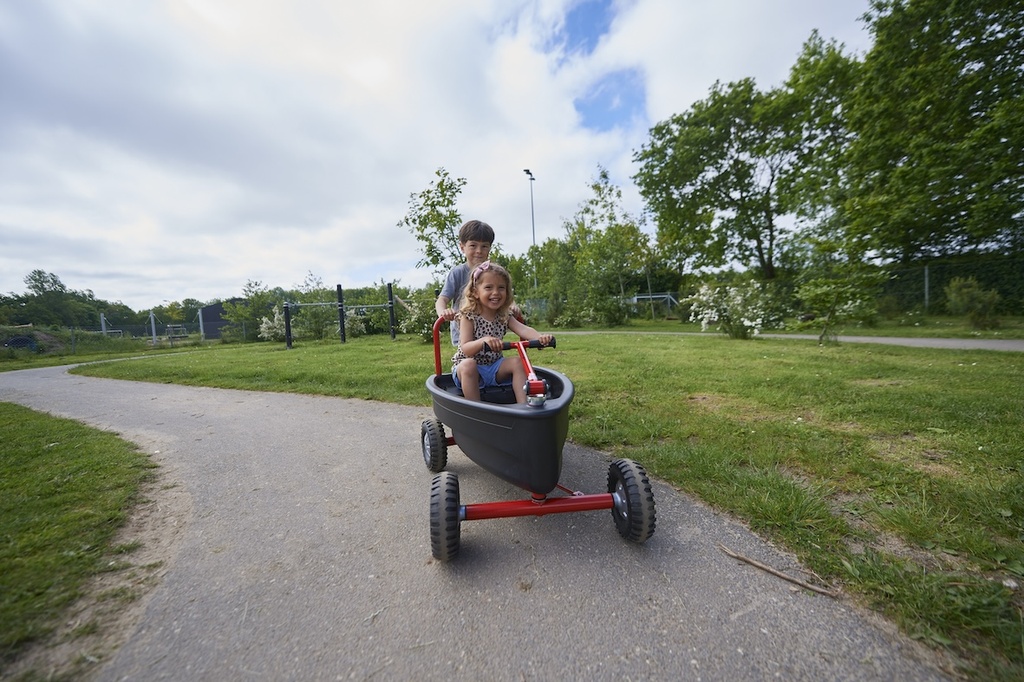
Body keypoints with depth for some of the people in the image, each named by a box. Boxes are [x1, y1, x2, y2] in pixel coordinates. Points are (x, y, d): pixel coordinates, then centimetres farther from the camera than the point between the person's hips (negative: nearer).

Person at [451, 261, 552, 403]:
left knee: (518, 361, -17)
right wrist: (483, 341, -45)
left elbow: (523, 329, -19)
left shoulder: (505, 316, 0)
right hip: (468, 369, -4)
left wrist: (540, 337, -42)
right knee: (468, 364, -35)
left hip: (494, 367, 4)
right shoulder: (469, 316, -13)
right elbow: (465, 349, -23)